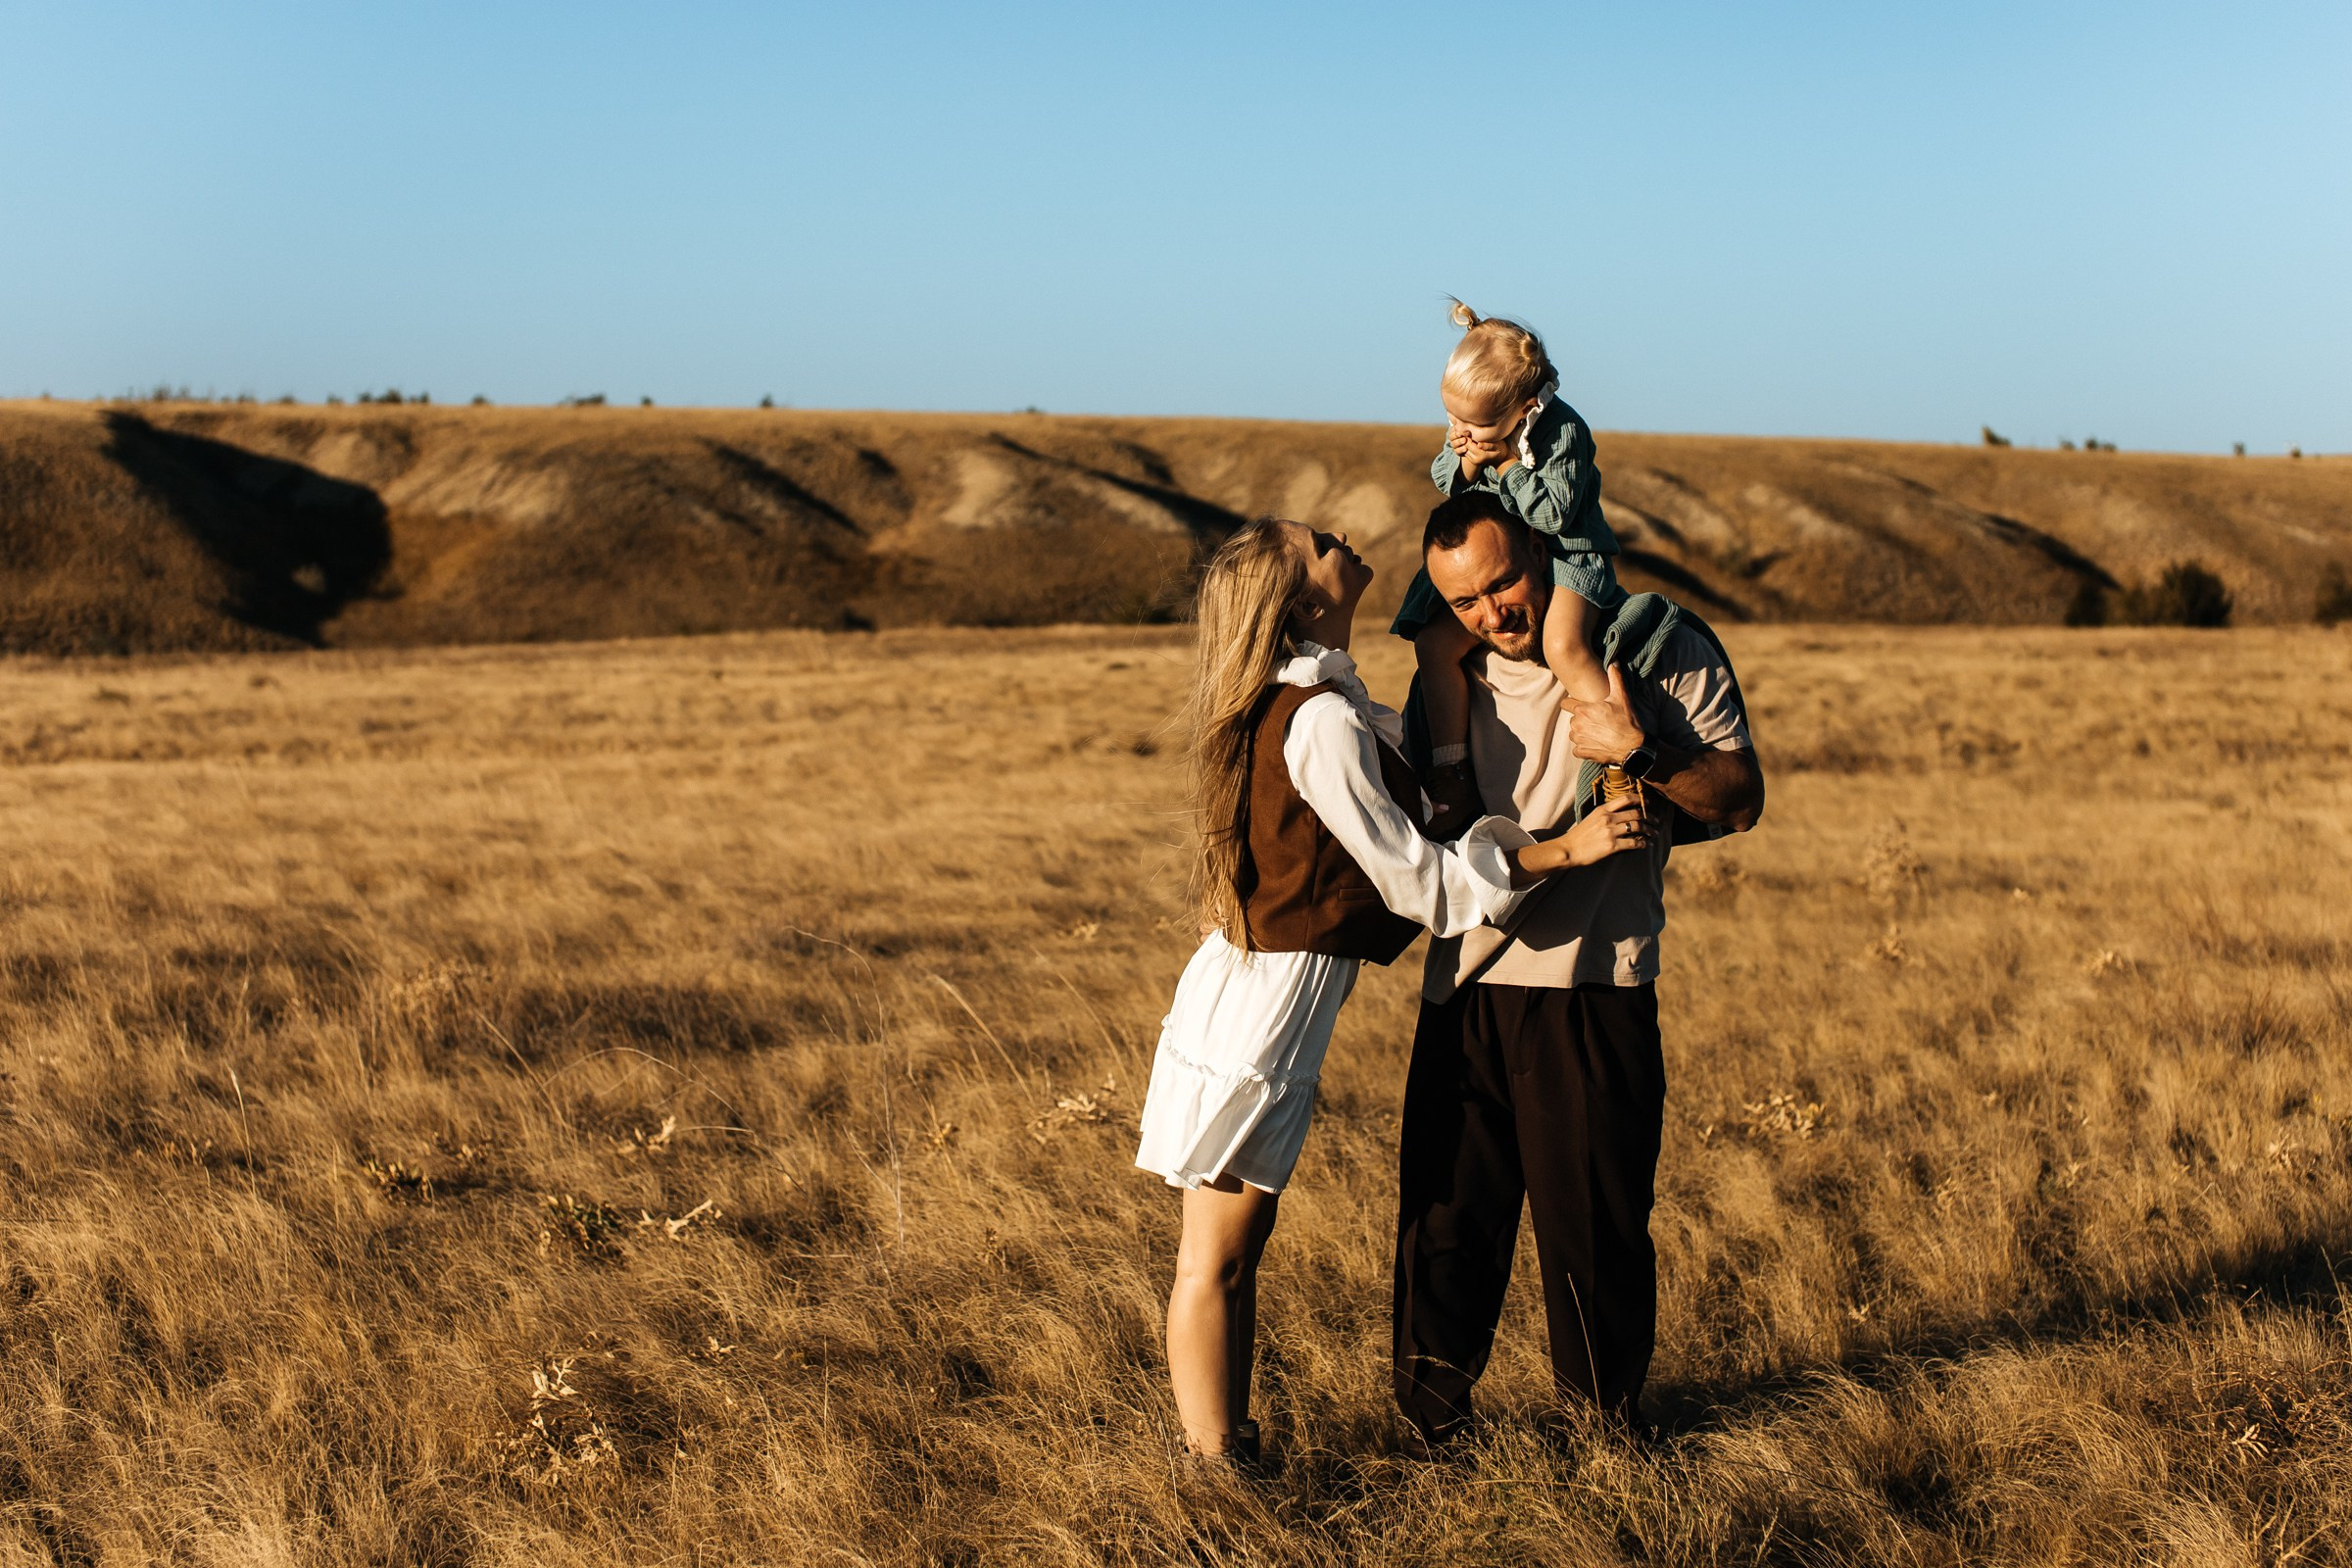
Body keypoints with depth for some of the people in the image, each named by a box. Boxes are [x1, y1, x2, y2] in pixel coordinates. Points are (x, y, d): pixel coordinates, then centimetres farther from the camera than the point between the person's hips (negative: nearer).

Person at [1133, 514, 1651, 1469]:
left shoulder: (1291, 703, 11)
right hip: (1261, 1008, -10)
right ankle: (1218, 1467, 6)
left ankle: (1232, 1452, 23)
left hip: (1252, 993, 10)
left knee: (1238, 1248, 15)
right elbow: (1413, 877, -16)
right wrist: (1564, 849, -14)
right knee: (1215, 1263, -1)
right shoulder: (1323, 721, -18)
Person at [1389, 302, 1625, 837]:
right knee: (1435, 642, -11)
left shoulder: (1564, 432, -22)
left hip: (1565, 557, -6)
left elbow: (1555, 513, -23)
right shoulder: (1471, 422, -5)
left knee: (1563, 645, -33)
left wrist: (1508, 463, -26)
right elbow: (1444, 482, 6)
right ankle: (1452, 775, -4)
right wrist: (1464, 461, -16)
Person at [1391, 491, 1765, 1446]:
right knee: (1444, 1217, 6)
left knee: (1591, 1226, 1)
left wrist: (1638, 749, -19)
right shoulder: (1458, 675, 14)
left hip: (1589, 990, -4)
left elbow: (1740, 800, -5)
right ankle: (1430, 1431, 20)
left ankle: (1608, 1432, 18)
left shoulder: (1655, 647, -1)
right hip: (1464, 984, 4)